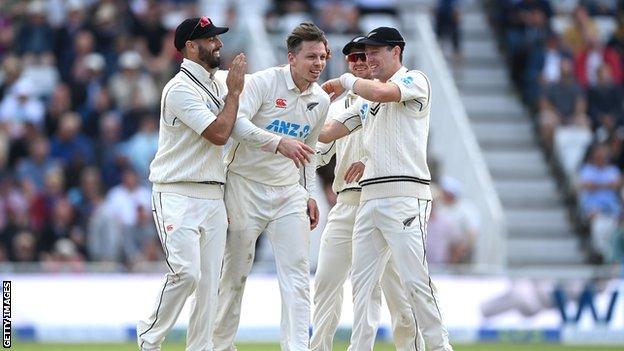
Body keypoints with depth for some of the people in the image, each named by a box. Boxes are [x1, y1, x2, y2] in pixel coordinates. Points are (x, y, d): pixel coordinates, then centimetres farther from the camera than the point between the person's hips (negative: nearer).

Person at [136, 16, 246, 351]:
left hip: (213, 197, 8)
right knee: (186, 272, -17)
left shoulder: (218, 84, 15)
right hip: (177, 196, -8)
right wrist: (234, 91, -10)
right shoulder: (180, 89, -12)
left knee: (209, 280, 3)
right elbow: (219, 134, -19)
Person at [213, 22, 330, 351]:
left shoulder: (321, 100, 6)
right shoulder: (263, 82, -14)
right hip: (246, 187, -5)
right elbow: (237, 124, -28)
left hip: (288, 194, 5)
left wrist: (309, 194, 16)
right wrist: (279, 143, -40)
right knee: (235, 273, 3)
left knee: (297, 273, -6)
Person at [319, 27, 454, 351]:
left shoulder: (416, 81, -1)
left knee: (415, 280, -13)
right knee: (361, 281, 5)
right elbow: (329, 132, 21)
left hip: (405, 196, -8)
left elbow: (382, 92, -20)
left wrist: (346, 81, -3)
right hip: (370, 198, 8)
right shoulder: (367, 97, 23)